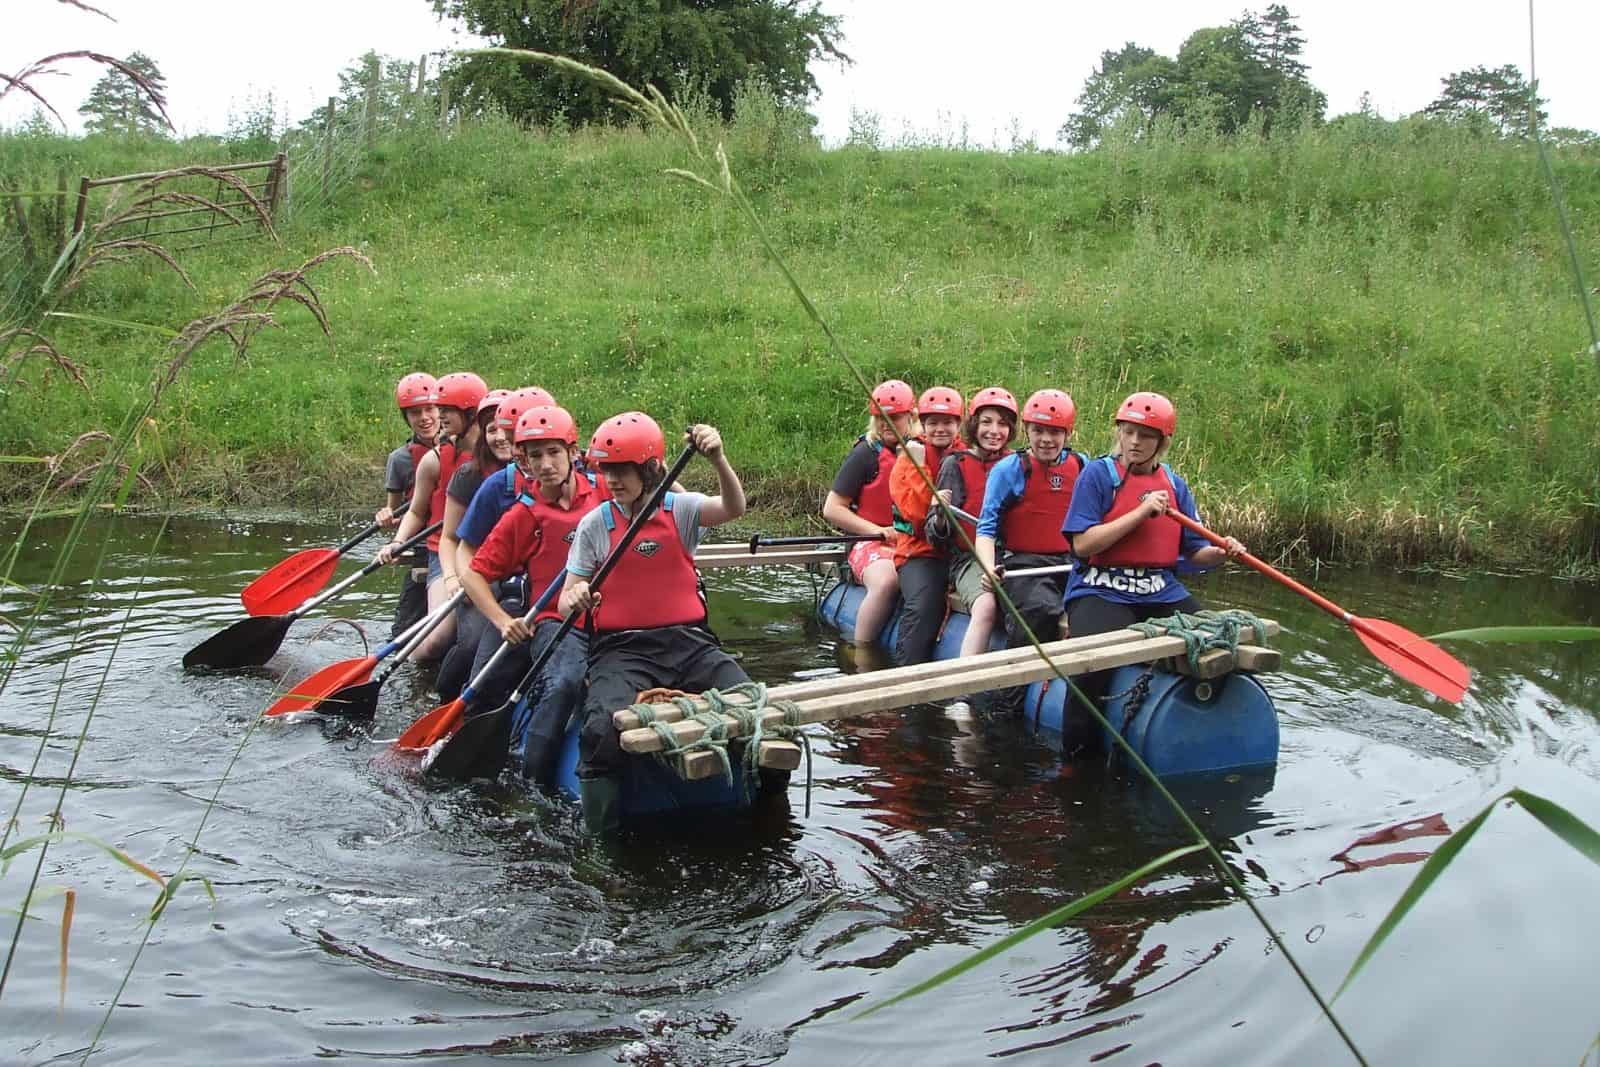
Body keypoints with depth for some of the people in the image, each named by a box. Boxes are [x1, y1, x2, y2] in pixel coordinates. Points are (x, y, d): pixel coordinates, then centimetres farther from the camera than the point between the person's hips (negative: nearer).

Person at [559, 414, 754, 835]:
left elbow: (733, 508, -15)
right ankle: (600, 842, -9)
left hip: (688, 641, 1)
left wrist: (718, 460, -33)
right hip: (621, 650, -1)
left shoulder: (679, 509, 6)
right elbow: (567, 599, 6)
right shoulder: (594, 524, 7)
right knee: (604, 729, -30)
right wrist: (574, 599, -19)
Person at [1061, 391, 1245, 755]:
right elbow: (1083, 544, -11)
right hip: (1101, 592, -5)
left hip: (1162, 593, 5)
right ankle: (1077, 757, -12)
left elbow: (1194, 551, 14)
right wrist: (1142, 512, -13)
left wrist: (1220, 552, -8)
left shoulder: (1175, 485, 15)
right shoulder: (1098, 475, -1)